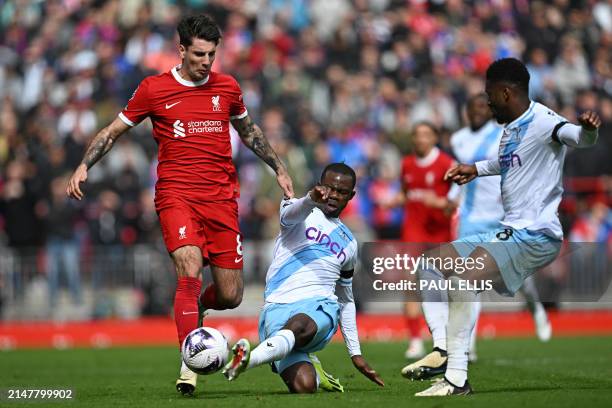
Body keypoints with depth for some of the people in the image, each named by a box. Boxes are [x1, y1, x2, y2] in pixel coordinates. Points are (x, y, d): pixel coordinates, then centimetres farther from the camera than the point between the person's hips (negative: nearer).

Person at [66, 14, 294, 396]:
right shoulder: (154, 89, 0)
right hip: (176, 194, -3)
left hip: (222, 197, 3)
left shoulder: (227, 88, 8)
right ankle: (189, 365, -22)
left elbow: (249, 131, 26)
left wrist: (279, 168, 26)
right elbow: (113, 131, 9)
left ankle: (194, 307, 37)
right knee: (190, 269, -26)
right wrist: (84, 167, -4)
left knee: (230, 296, 0)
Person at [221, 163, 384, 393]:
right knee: (303, 386, -24)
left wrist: (355, 353, 31)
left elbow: (346, 301, 35)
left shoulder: (349, 244, 26)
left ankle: (248, 360, -60)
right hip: (278, 306, -2)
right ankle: (314, 373, 11)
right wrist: (311, 200, -38)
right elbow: (290, 215, -14)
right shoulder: (303, 213, 14)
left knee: (299, 326, -38)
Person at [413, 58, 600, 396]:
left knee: (463, 280, -29)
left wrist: (587, 129, -55)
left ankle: (457, 379, -26)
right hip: (508, 232, 11)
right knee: (430, 265, 13)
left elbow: (580, 138, -35)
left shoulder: (541, 121, -15)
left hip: (535, 236, -11)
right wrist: (476, 169, 34)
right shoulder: (511, 128, 14)